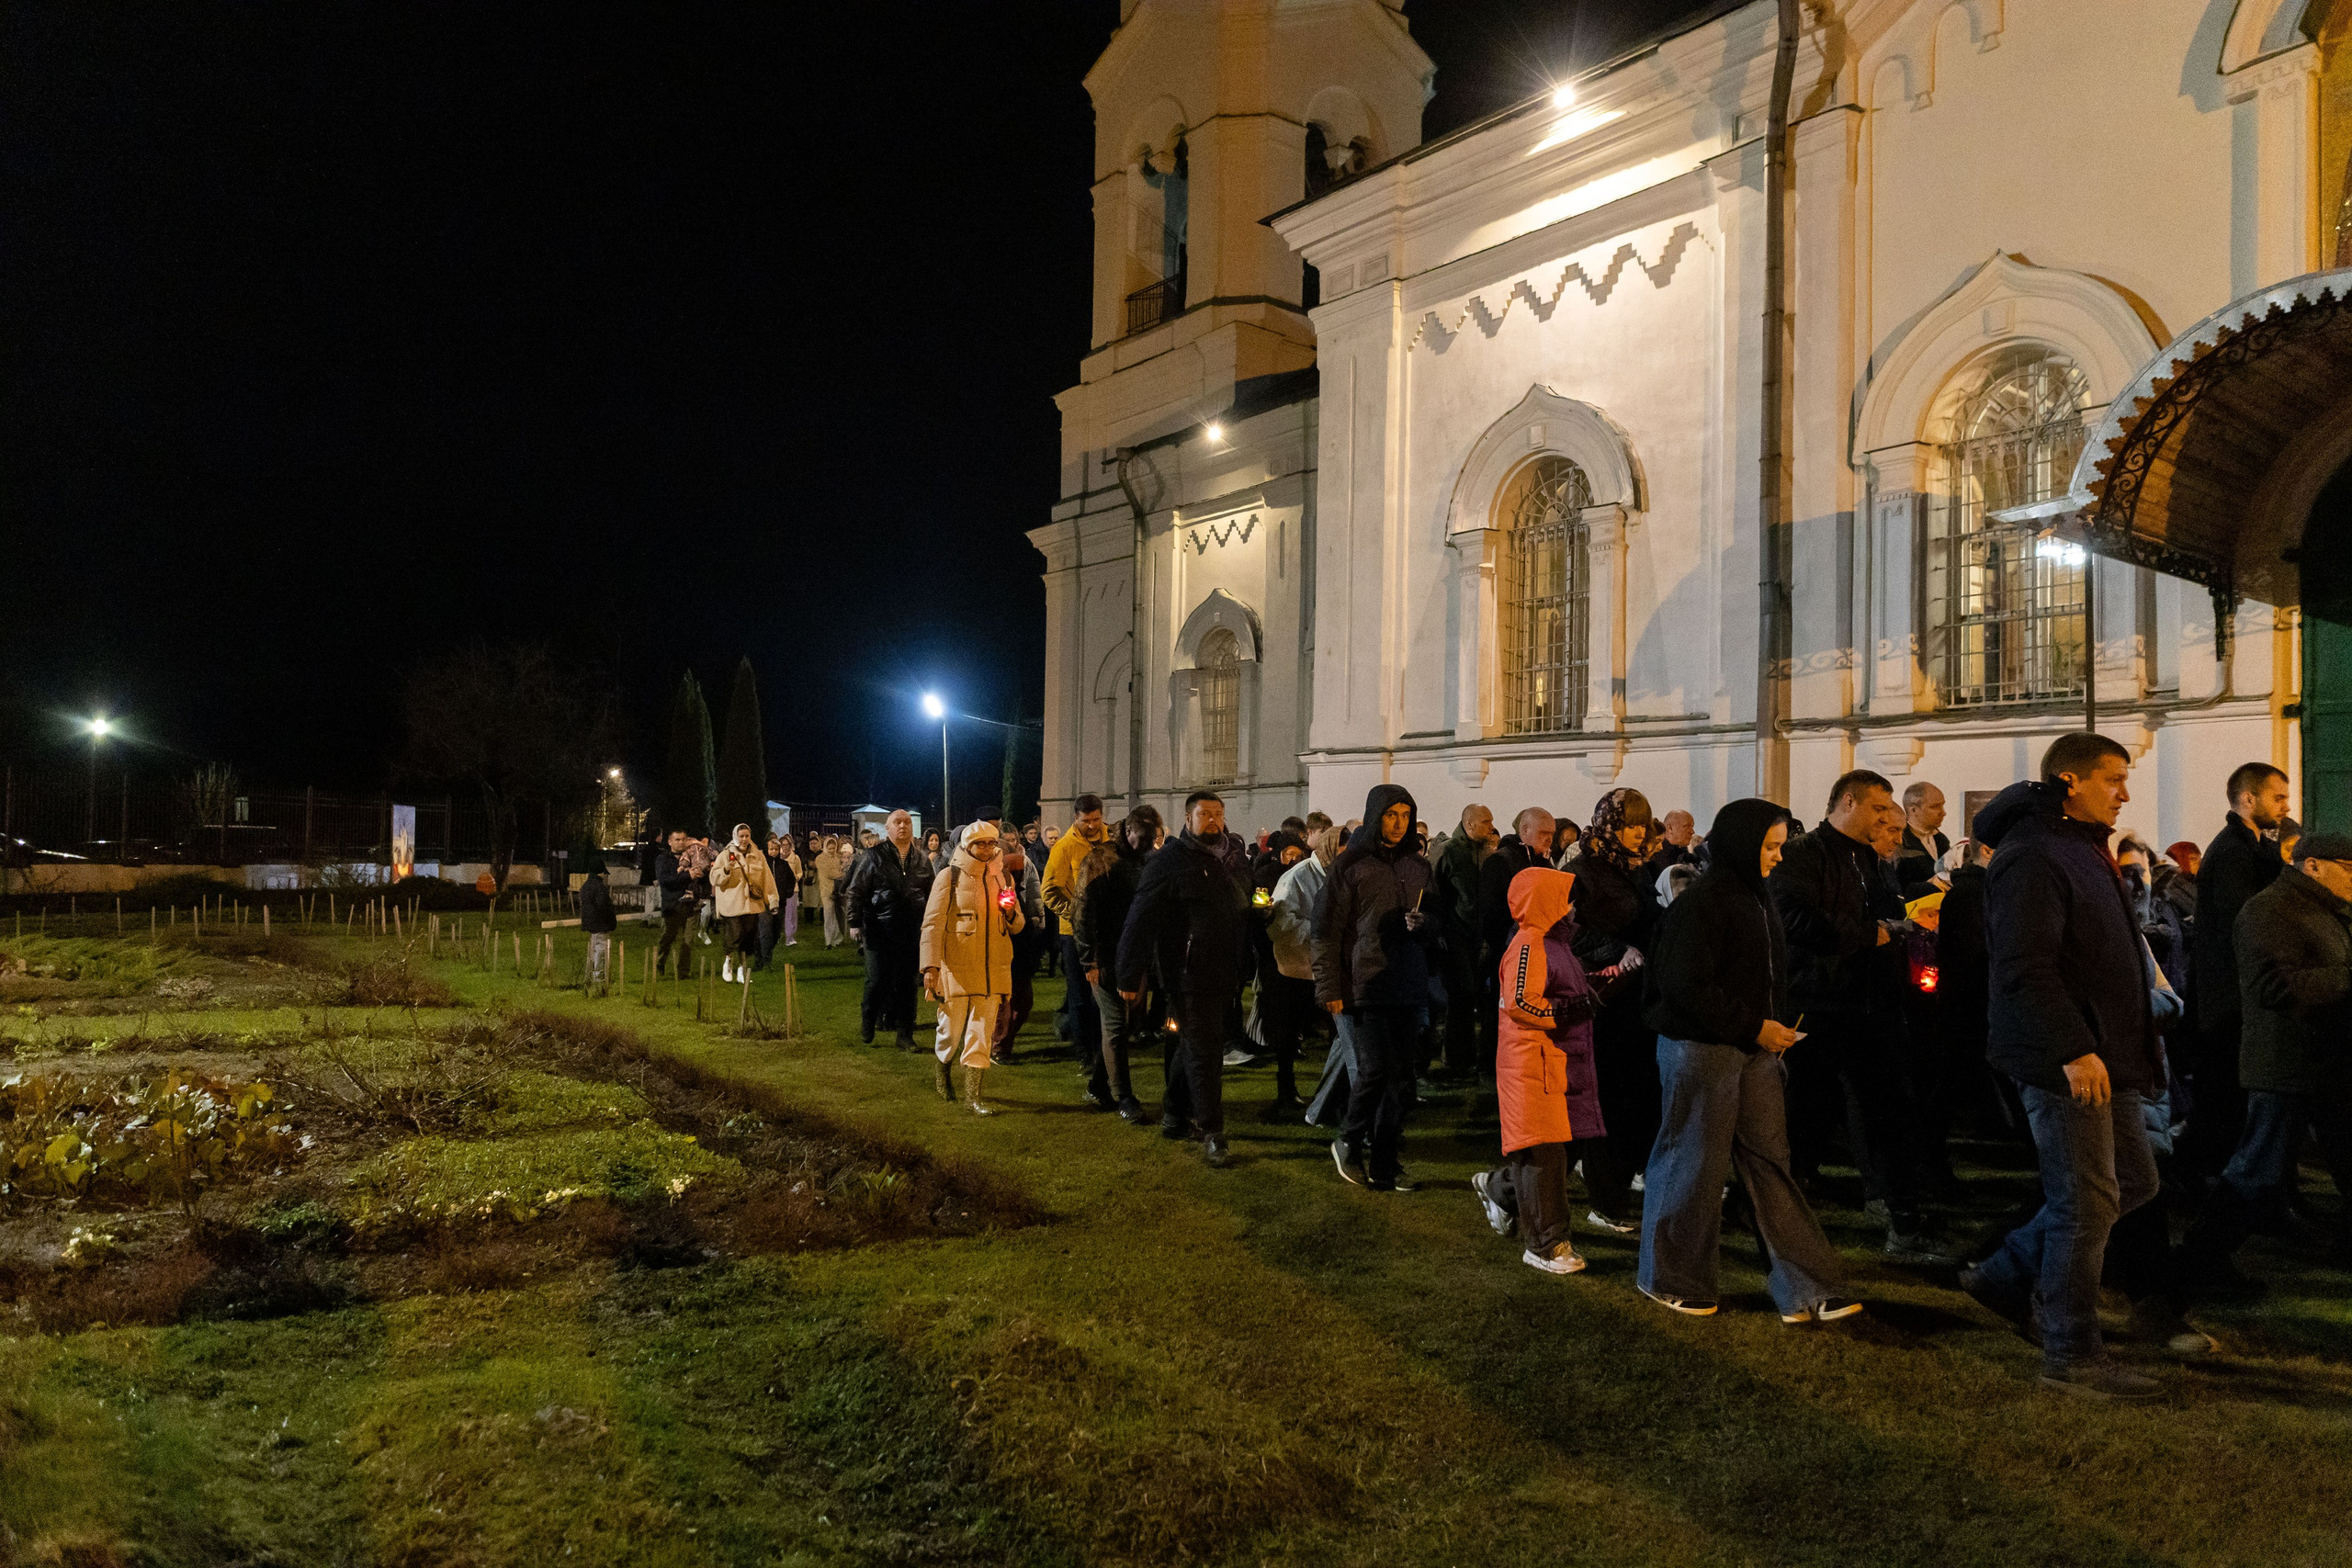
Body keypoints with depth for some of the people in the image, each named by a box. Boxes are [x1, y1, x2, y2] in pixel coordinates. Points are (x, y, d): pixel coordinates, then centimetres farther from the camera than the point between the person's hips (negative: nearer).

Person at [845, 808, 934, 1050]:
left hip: (912, 933, 3)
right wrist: (855, 923, -6)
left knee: (906, 984, 6)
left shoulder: (922, 860, 11)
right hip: (879, 932, -3)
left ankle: (905, 1035, 13)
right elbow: (855, 891, 0)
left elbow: (931, 896, 17)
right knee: (877, 981, -2)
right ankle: (867, 1024, 22)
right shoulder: (874, 856, 1)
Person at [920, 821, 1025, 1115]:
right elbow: (932, 923, -6)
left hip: (992, 968, 4)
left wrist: (1011, 912, -7)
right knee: (952, 1029, 5)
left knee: (981, 1035, 1)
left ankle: (972, 1096, 5)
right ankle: (943, 1075, 35)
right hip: (956, 968, -4)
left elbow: (1017, 926, 17)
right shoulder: (950, 876, -2)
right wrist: (931, 966, -15)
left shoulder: (1002, 878, 13)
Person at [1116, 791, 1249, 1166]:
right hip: (1188, 976, -8)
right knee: (1203, 1050, -6)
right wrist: (1130, 977, -18)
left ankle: (1175, 1116, 31)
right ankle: (1211, 1131, 1)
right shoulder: (1171, 860, -10)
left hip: (1221, 977, 8)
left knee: (1194, 1047, 18)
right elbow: (1141, 920, -15)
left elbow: (1239, 916, 27)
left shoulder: (1225, 862, 15)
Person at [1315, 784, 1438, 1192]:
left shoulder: (1418, 867, 14)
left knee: (1401, 1077, 4)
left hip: (1408, 988, 5)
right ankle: (1349, 1143, 13)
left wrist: (1422, 923, -3)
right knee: (1374, 1070, -10)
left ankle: (1384, 1164, 13)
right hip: (1365, 985, -5)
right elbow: (1327, 931, -2)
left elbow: (1436, 925, 21)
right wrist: (1330, 989, -8)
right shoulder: (1349, 866, 0)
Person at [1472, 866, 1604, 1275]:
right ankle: (1545, 1245, 3)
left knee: (1563, 1145, 13)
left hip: (1561, 1063, 10)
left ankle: (1499, 1188, 35)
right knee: (1542, 1154, -5)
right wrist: (1576, 1008, -19)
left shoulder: (1555, 942, 19)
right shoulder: (1528, 945, -14)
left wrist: (1589, 997, 13)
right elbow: (1520, 1003, -23)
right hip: (1532, 1065, -10)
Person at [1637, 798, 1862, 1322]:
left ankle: (1805, 1290, 11)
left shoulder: (1759, 897, 12)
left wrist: (1777, 1029, 7)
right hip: (1701, 1049, -8)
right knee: (1694, 1163, 3)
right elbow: (1685, 986, -20)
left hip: (1755, 1050, 8)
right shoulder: (1701, 903, -16)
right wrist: (1752, 1027, -18)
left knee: (1770, 1162, 8)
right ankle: (1669, 1279, 19)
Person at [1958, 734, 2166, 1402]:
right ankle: (2071, 1357, 8)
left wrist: (2133, 1046, 19)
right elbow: (2026, 967, -25)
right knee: (2086, 1202, -4)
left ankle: (2009, 1276, 25)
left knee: (2133, 1180, 16)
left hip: (2104, 1054, 10)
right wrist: (2074, 1050, -27)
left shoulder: (2084, 849, 17)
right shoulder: (2031, 857, -17)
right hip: (2067, 1059, -10)